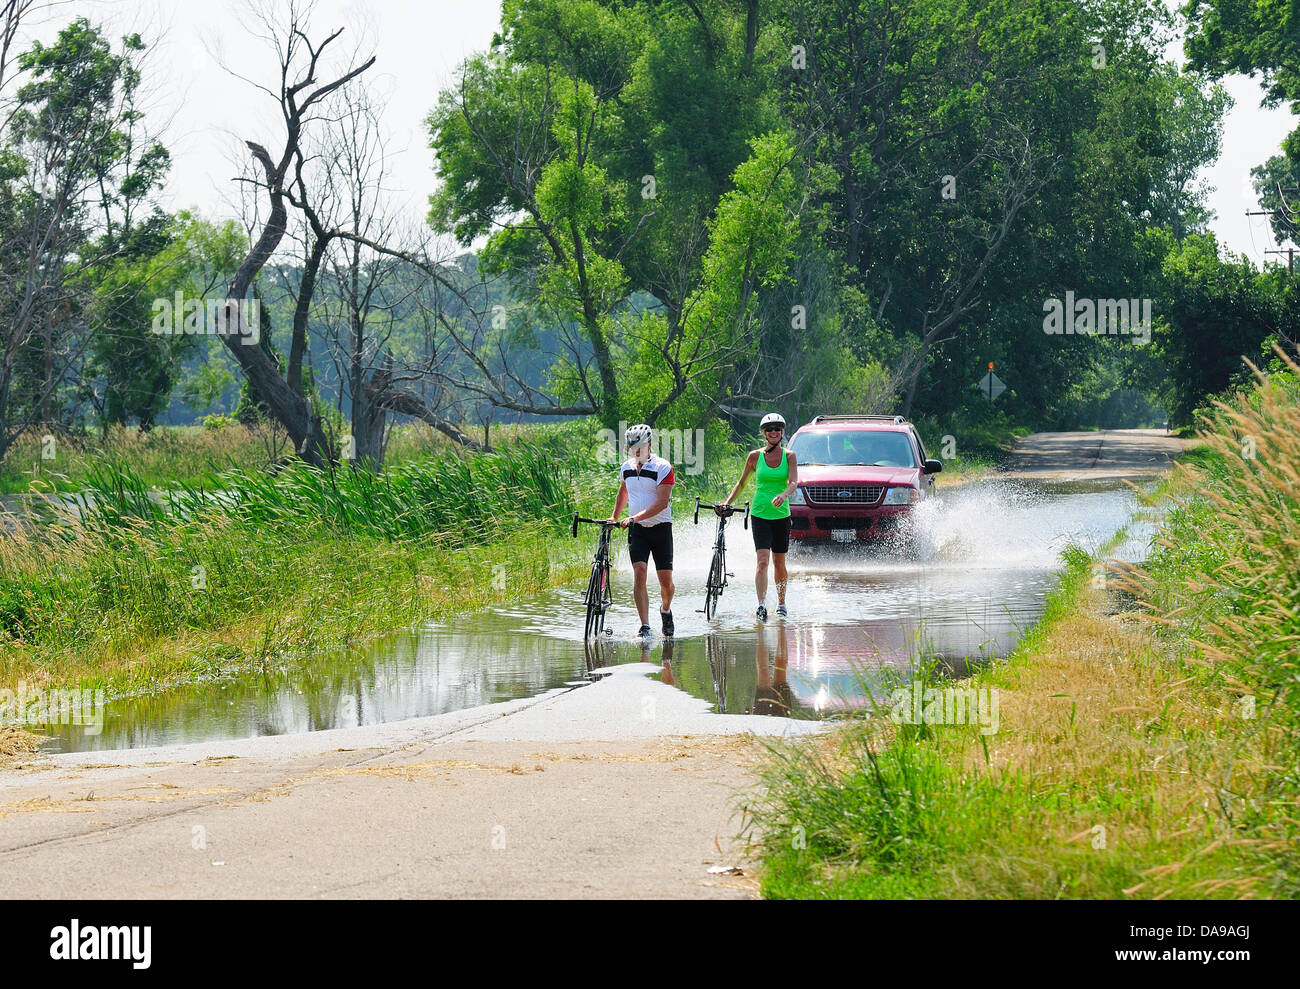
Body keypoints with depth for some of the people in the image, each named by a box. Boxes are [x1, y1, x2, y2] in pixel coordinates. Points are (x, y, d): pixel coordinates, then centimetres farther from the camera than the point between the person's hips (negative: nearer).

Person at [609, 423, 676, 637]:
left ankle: (666, 610, 36)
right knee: (639, 574, -16)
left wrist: (635, 517, -29)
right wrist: (615, 517, 22)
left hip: (660, 528, -3)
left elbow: (662, 502, -21)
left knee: (665, 580, 3)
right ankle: (645, 627, -19)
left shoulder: (662, 467, -13)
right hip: (637, 530, 3)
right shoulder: (626, 467, 5)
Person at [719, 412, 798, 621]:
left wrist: (783, 495, -34)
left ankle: (781, 604, 28)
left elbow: (794, 482, -14)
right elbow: (742, 482, 12)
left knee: (779, 562, 10)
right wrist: (727, 502, 3)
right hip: (759, 514, -1)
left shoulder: (789, 456, -1)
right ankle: (762, 604, -24)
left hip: (781, 515, 1)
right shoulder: (755, 456, 0)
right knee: (763, 560, -16)